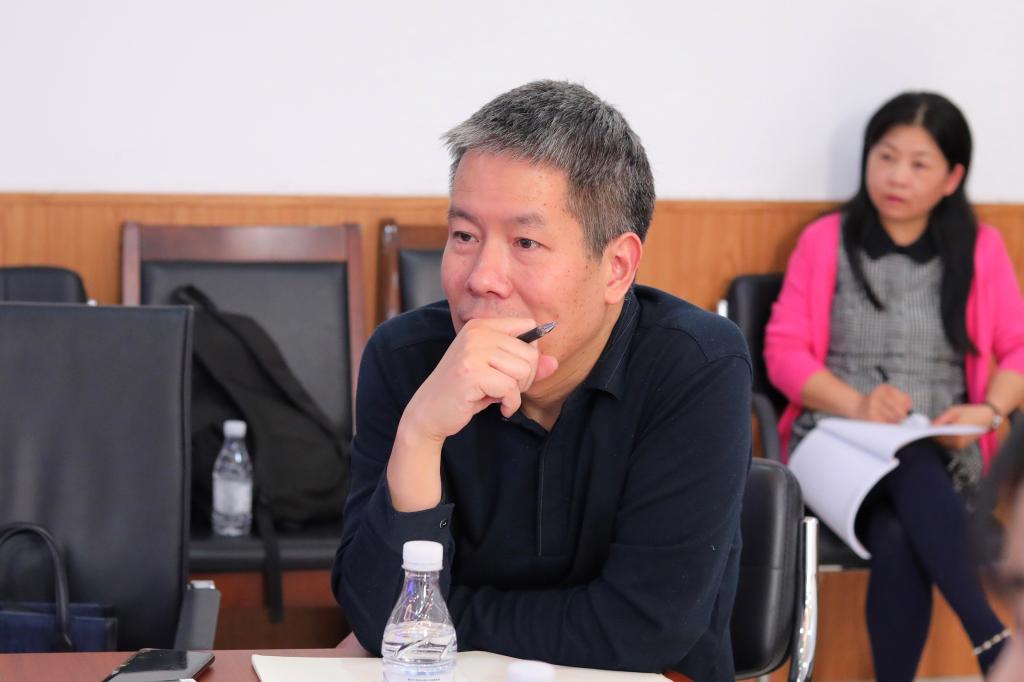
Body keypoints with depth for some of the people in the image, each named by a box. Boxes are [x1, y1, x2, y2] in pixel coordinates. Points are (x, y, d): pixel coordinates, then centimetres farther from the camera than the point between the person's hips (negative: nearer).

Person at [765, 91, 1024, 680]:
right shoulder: (825, 241, 5)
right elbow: (783, 352, 1)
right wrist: (858, 405, -15)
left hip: (941, 452, 1)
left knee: (896, 539, -34)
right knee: (910, 484, -36)